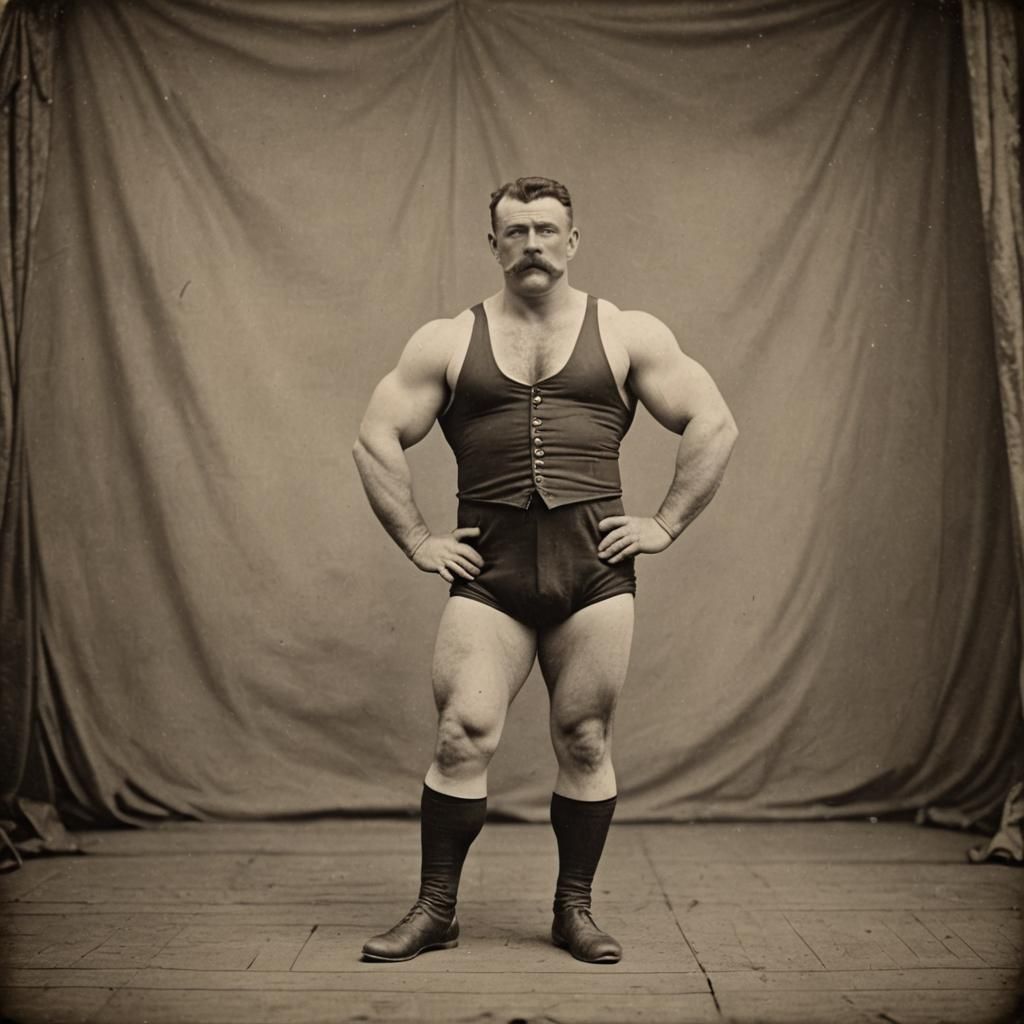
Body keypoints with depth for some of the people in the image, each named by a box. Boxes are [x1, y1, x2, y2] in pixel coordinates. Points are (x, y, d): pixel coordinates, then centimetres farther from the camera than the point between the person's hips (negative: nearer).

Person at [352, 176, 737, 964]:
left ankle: (575, 910, 22)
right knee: (463, 737, -5)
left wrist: (666, 524, 2)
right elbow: (377, 440, 11)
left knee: (585, 743, 5)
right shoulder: (447, 342, 9)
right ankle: (435, 911, 12)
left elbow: (713, 426, 8)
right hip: (488, 572, 0)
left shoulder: (627, 335, 8)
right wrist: (417, 541, 4)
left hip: (595, 568, 0)